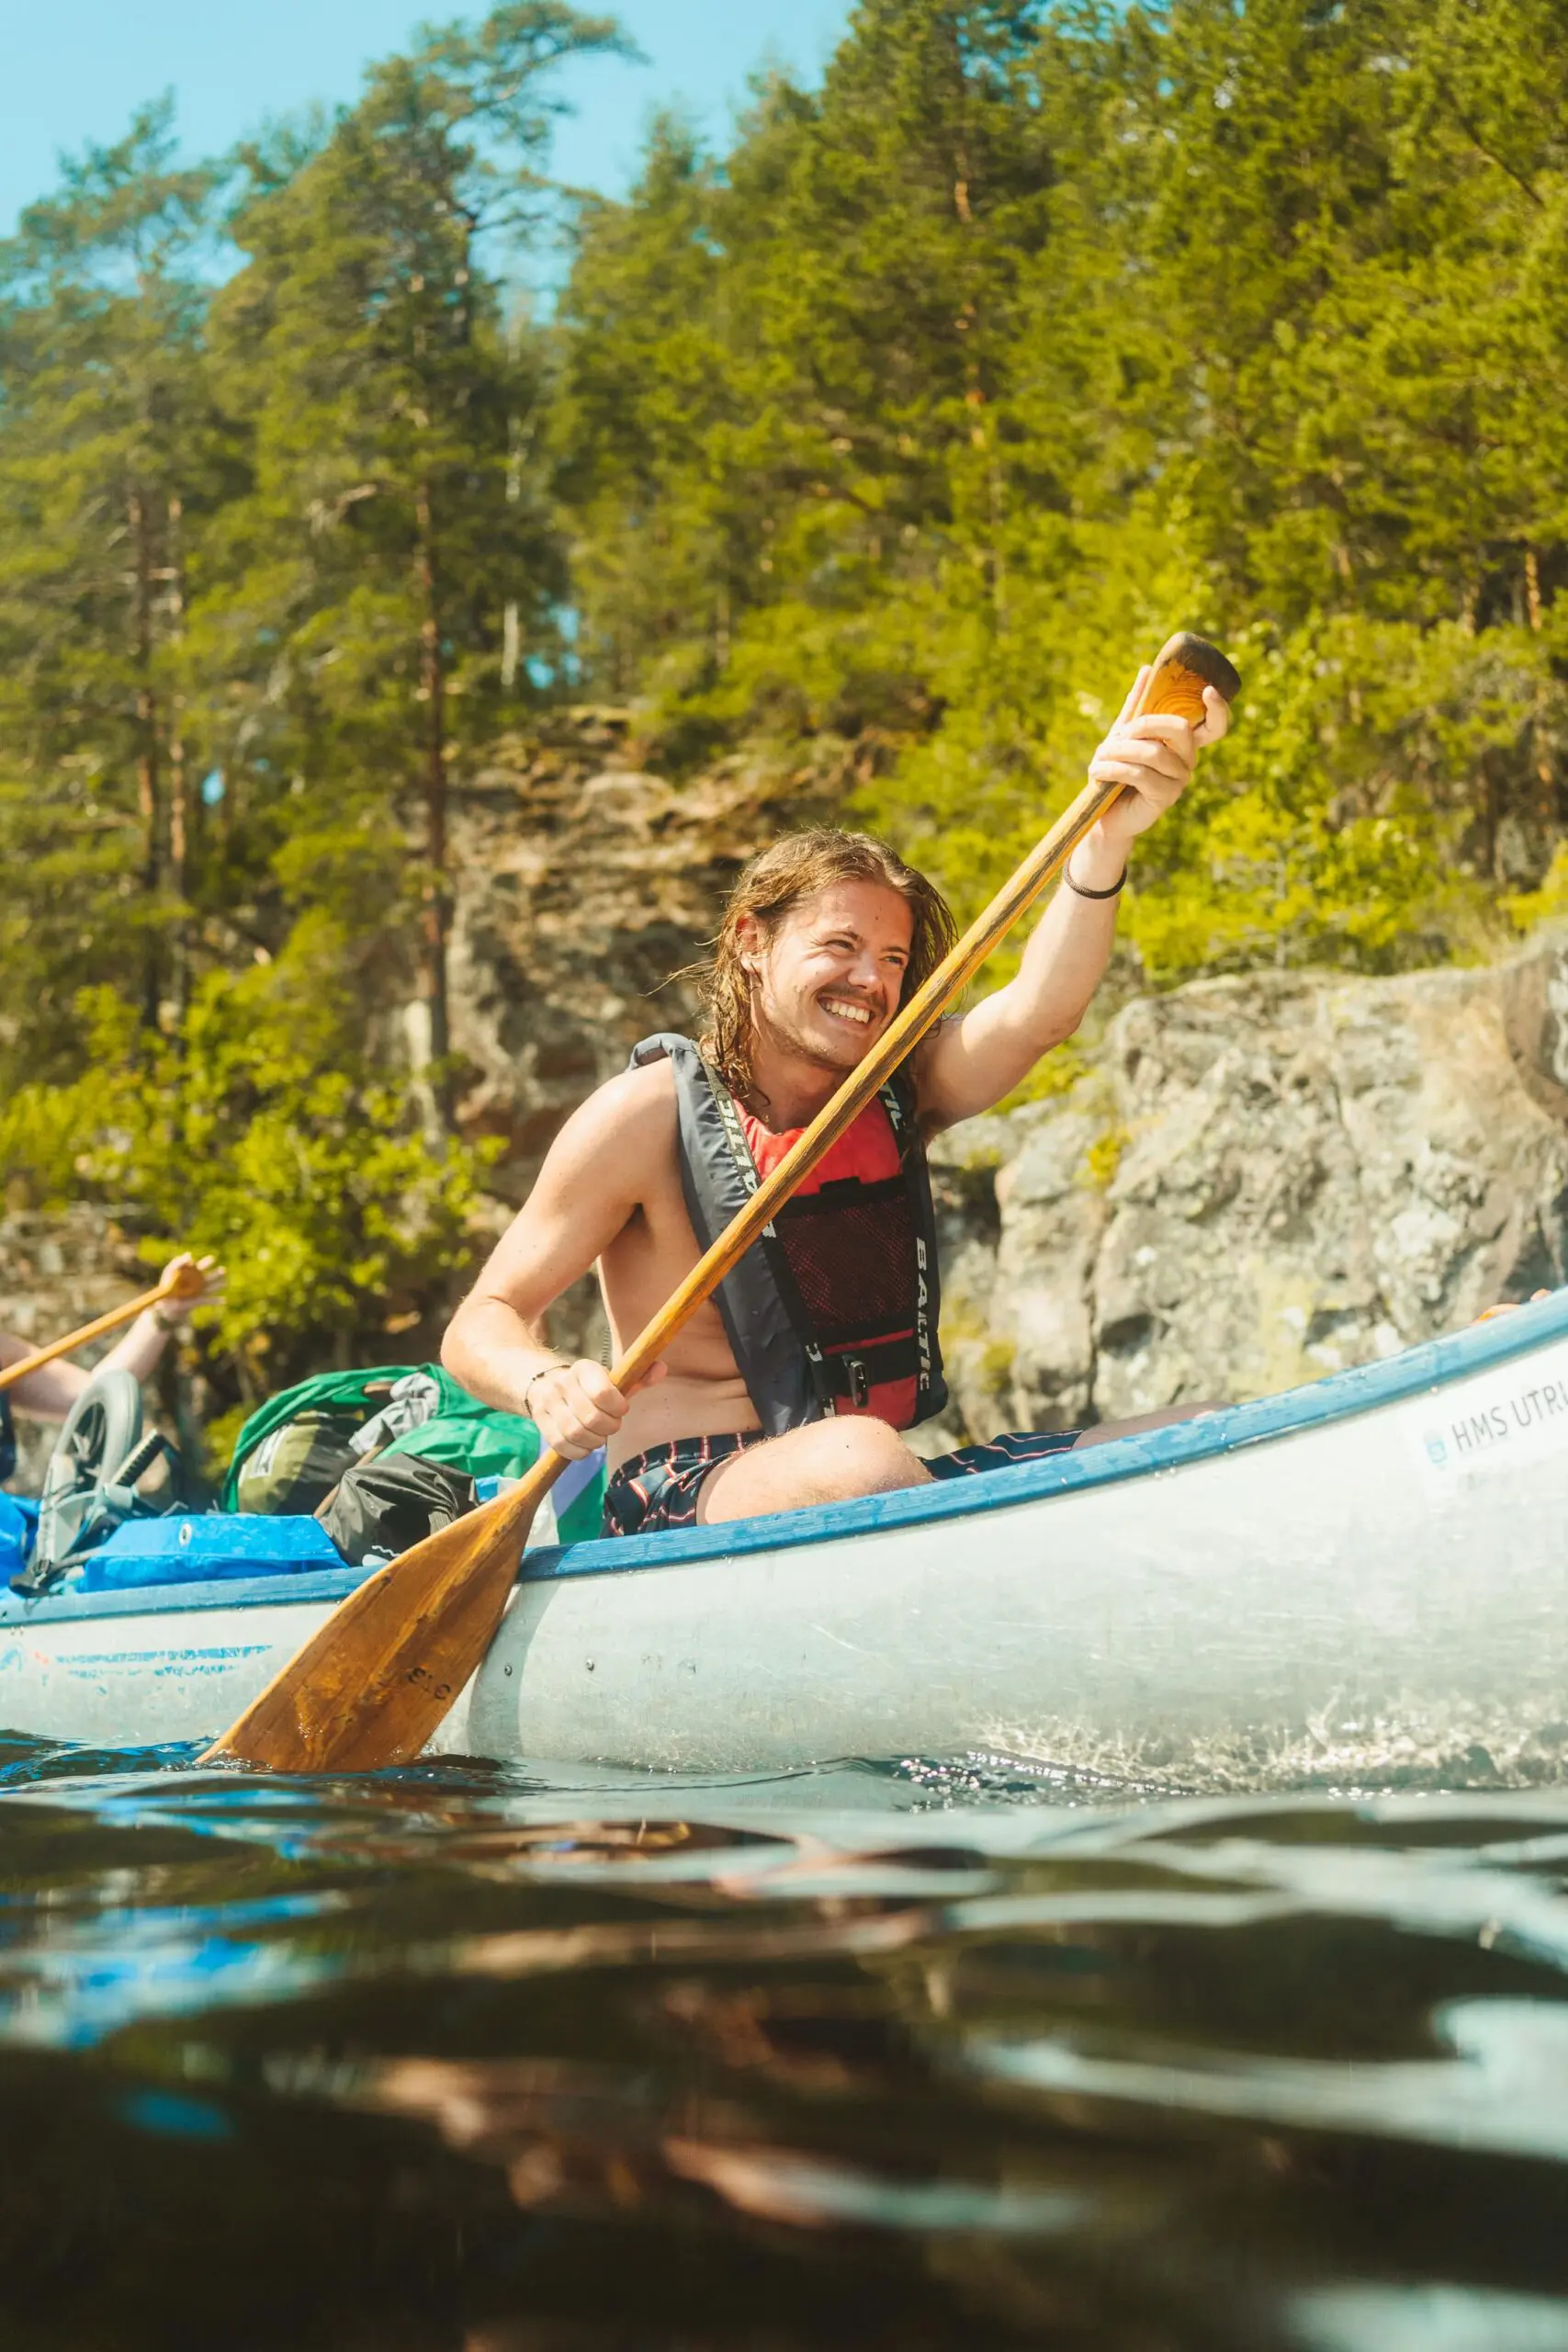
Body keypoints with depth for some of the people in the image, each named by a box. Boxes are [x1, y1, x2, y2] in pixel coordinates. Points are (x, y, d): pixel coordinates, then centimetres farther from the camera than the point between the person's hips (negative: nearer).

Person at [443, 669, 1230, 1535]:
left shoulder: (900, 1093, 9)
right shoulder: (653, 1112, -5)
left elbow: (1036, 1015, -12)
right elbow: (482, 1324, -5)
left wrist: (1103, 844, -30)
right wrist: (545, 1387, -29)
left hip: (867, 1496, 5)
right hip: (678, 1500, -5)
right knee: (857, 1455, -39)